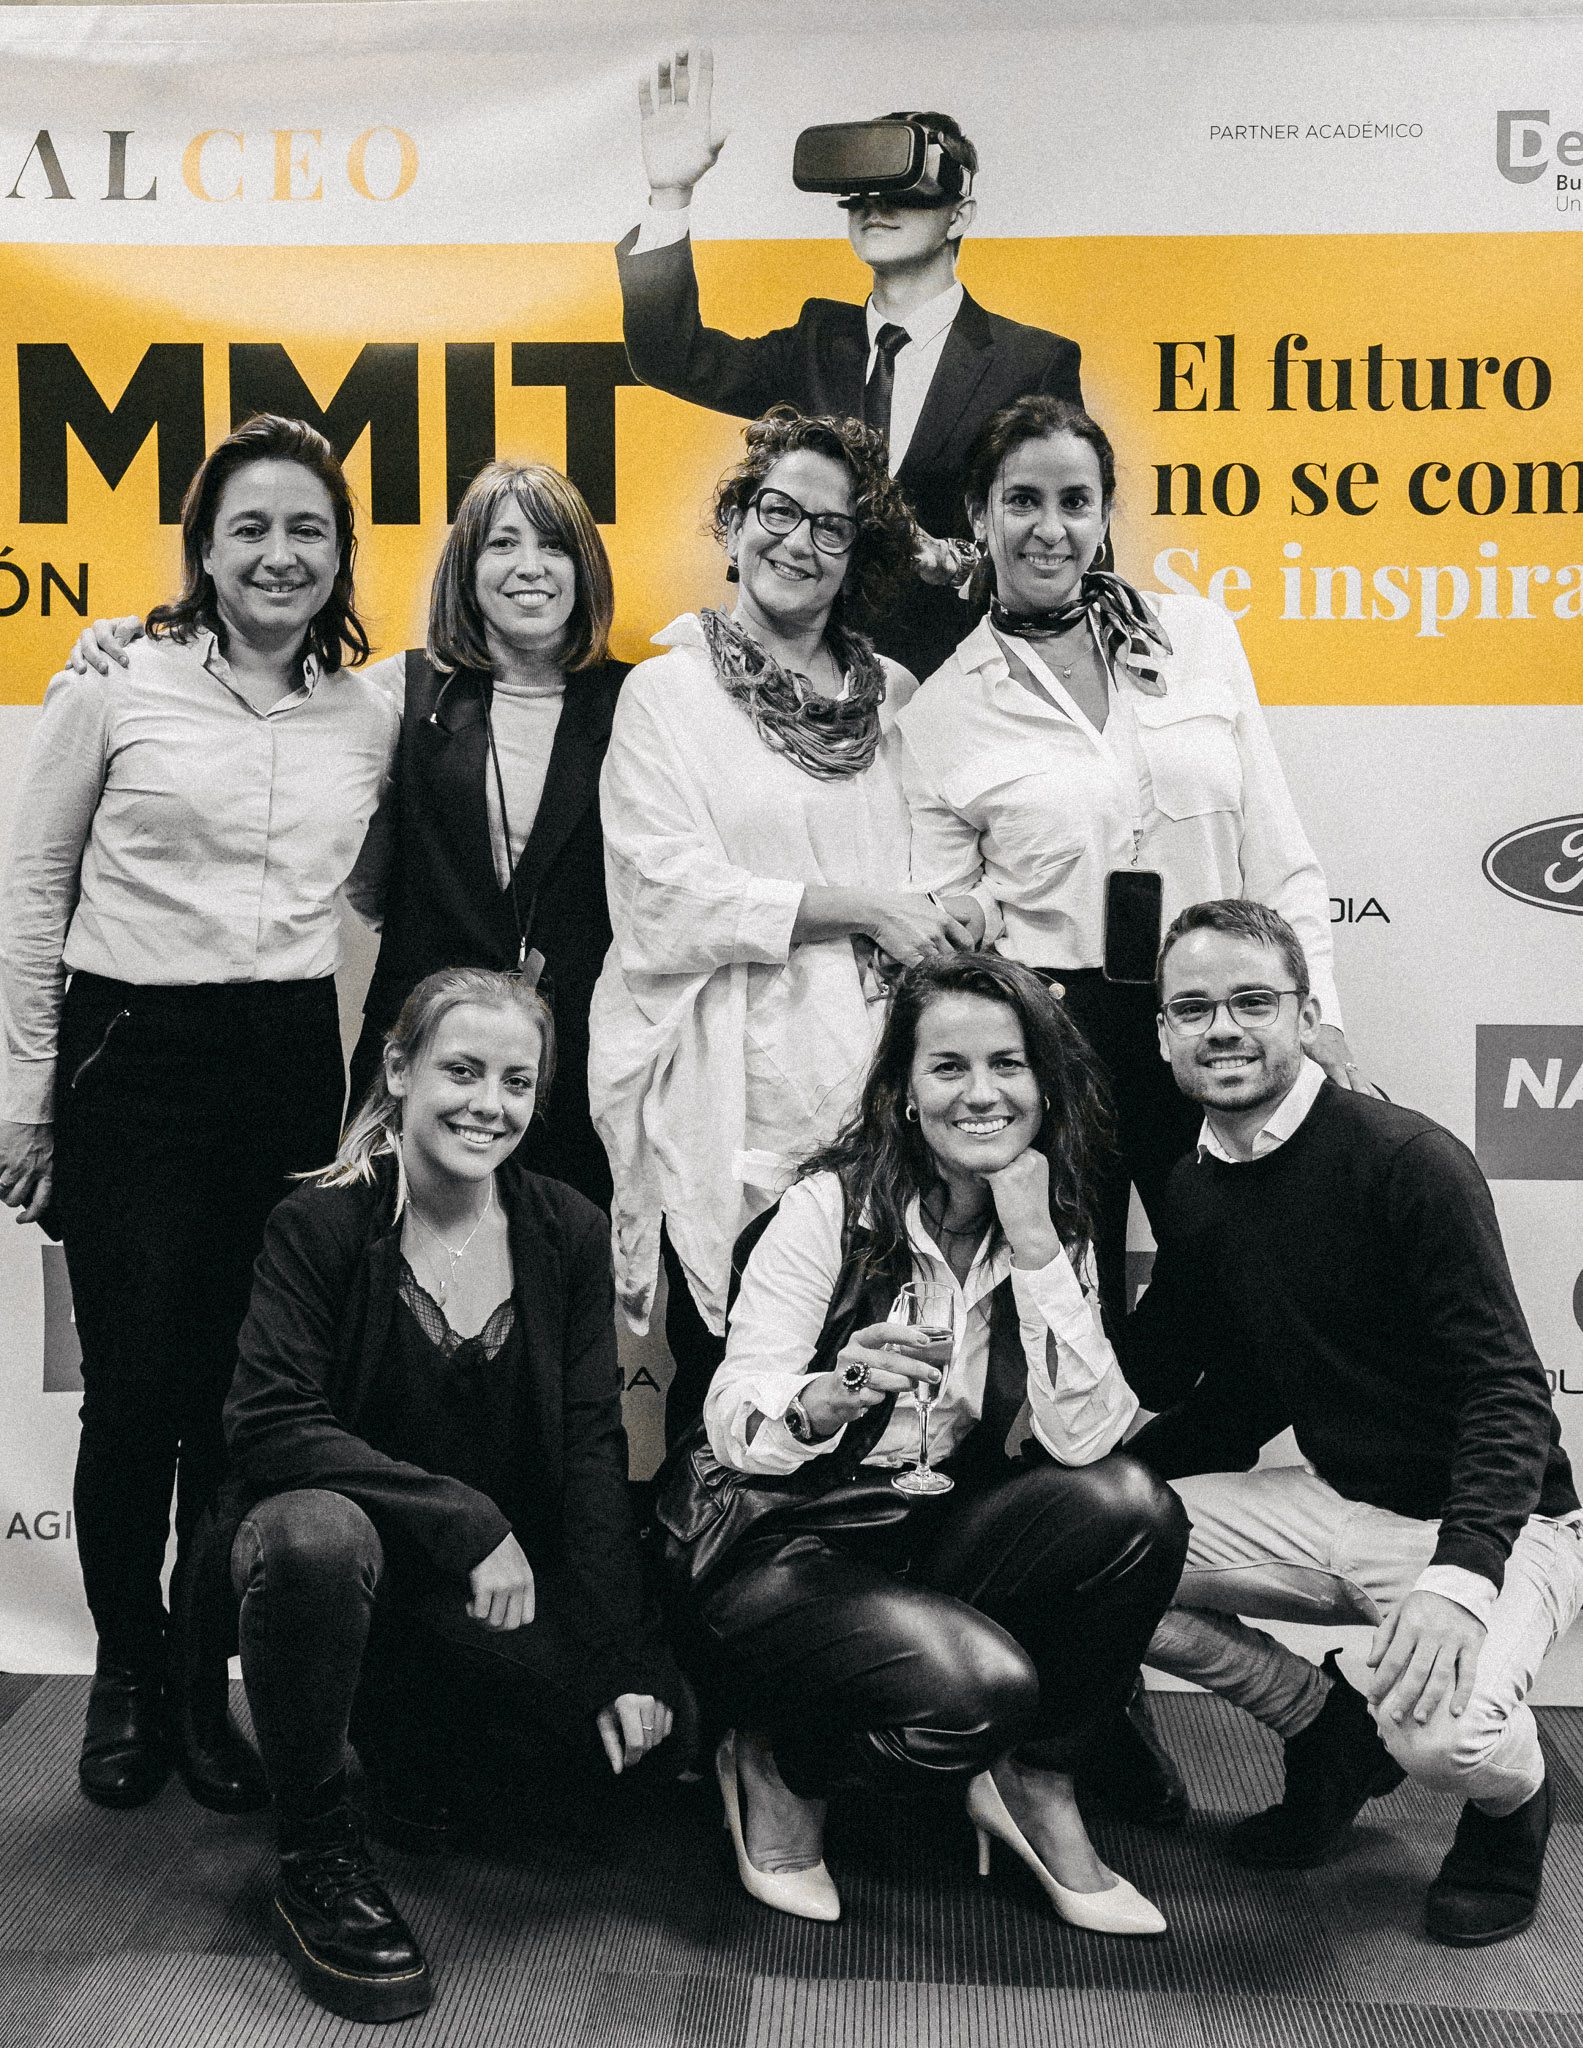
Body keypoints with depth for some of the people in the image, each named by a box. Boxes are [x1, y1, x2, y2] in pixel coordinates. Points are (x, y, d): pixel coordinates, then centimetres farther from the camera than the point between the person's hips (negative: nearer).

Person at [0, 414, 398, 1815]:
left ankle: (205, 1677, 24)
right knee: (137, 1386, 1)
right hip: (132, 1057, -2)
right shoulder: (115, 687, -1)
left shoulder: (373, 714, 8)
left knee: (247, 1387, 6)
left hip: (292, 1063, 3)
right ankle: (126, 1674, 23)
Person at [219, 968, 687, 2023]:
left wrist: (624, 1660, -13)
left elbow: (592, 1449, -5)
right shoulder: (319, 1225, -12)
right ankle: (315, 1856, -12)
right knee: (317, 1534, -37)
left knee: (656, 1715, -16)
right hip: (343, 1544, -3)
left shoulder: (570, 1233, -3)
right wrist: (462, 1518, -29)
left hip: (500, 1578, 4)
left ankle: (413, 1721, 14)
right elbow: (271, 1425, -21)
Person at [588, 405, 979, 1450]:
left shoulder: (895, 696, 15)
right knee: (722, 1374, 1)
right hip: (728, 1089, -3)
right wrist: (862, 910, -13)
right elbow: (670, 893, -8)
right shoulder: (666, 691, 3)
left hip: (865, 1075, 3)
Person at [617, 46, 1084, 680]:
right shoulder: (820, 341, 14)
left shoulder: (1038, 363, 2)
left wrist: (965, 561, -16)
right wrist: (670, 194, -7)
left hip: (956, 672, -2)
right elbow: (675, 359, 3)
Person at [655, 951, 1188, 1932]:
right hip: (781, 1546, -4)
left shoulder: (1055, 1233, 1)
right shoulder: (833, 1206, -12)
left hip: (928, 1537, 5)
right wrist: (832, 1396, -40)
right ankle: (780, 1770, 3)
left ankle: (1036, 1785, 1)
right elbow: (731, 1424, -18)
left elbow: (1084, 1439, -13)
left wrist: (1035, 1248, -20)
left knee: (1133, 1508, -21)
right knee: (980, 1687, -30)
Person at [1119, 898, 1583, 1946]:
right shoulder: (1196, 1193, 2)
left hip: (1496, 1519, -6)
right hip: (1335, 1501, 6)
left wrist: (1460, 1579, -37)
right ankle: (1331, 1726, 12)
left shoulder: (1406, 1160, -19)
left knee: (1441, 1734, -33)